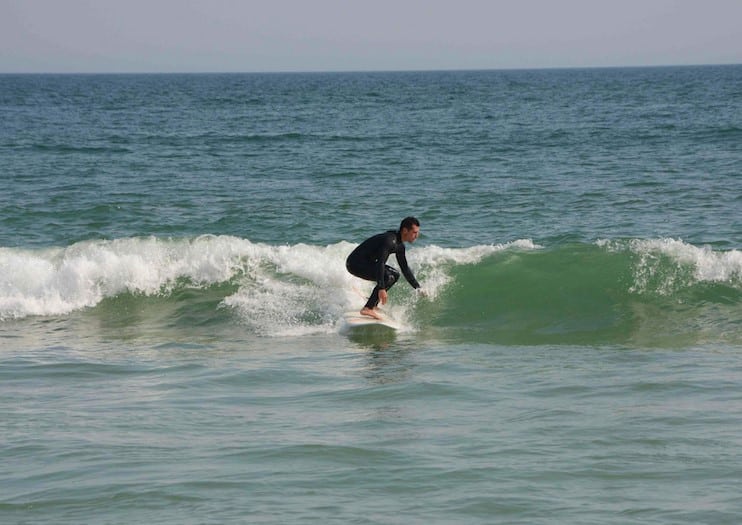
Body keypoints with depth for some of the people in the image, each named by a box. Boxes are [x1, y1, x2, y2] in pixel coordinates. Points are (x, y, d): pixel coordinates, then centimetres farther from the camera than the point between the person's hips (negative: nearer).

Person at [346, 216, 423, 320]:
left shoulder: (399, 246, 7)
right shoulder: (389, 240, -24)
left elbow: (405, 269, 18)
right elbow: (380, 263, -33)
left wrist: (418, 288, 16)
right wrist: (381, 288, -40)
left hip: (366, 262, 11)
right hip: (355, 263, -11)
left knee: (395, 274, 16)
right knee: (388, 277, -25)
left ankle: (372, 306, 12)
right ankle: (368, 309, -21)